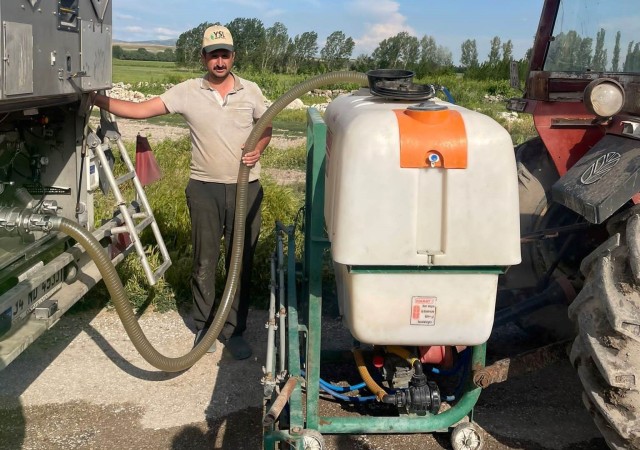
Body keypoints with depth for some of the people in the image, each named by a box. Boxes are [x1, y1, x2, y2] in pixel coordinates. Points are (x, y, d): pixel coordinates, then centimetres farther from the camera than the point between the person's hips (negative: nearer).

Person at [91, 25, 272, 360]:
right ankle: (204, 328, 23)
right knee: (204, 262, 7)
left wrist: (258, 150, -8)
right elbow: (140, 110, -7)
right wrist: (98, 100, -17)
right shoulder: (187, 92, -3)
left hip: (245, 189, 1)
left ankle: (234, 331, 19)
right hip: (204, 189, -1)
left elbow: (266, 128, 13)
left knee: (241, 262, 7)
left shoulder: (251, 91, 2)